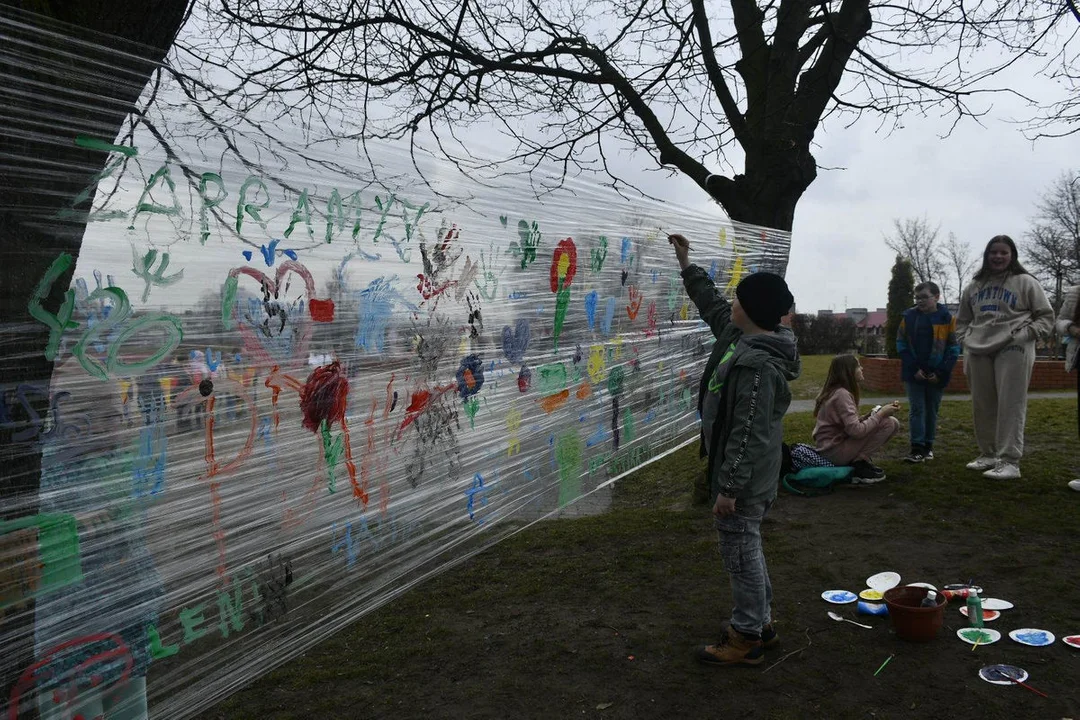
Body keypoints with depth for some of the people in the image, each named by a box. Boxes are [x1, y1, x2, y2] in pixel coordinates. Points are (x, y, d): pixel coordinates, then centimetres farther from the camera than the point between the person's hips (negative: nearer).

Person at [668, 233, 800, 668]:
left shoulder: (757, 365, -25)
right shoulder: (741, 337, 5)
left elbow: (748, 434, -26)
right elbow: (711, 304, 22)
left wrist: (729, 486, -24)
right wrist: (686, 264, 27)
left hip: (745, 479, -10)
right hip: (748, 475, 10)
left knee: (740, 552, 2)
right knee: (745, 549, 21)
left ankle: (746, 639, 17)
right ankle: (760, 623, 35)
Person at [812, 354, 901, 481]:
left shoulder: (834, 391, 10)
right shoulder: (842, 394, -19)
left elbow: (853, 423, 9)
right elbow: (856, 430, -25)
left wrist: (874, 413, -3)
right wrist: (880, 414, -14)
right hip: (834, 452, -9)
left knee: (894, 423, 8)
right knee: (889, 423, -15)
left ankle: (861, 459, 7)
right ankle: (859, 463, -8)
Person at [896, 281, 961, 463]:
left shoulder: (947, 318, -4)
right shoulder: (909, 317, -1)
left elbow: (953, 348, -4)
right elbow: (902, 345, 0)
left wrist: (941, 372, -11)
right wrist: (914, 369, -9)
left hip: (936, 375, 0)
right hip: (914, 373, 0)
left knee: (932, 410, 10)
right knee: (916, 409, -1)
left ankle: (928, 446, 21)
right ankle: (917, 448, -1)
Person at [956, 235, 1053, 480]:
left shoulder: (1025, 282, 2)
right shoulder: (974, 286, 16)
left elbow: (1046, 316, 4)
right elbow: (962, 320, 25)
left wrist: (1025, 335, -9)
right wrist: (967, 340, 9)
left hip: (1013, 350, -5)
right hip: (978, 351, 5)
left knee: (1010, 406, -9)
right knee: (982, 406, 10)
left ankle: (1010, 461, -8)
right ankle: (988, 454, 22)